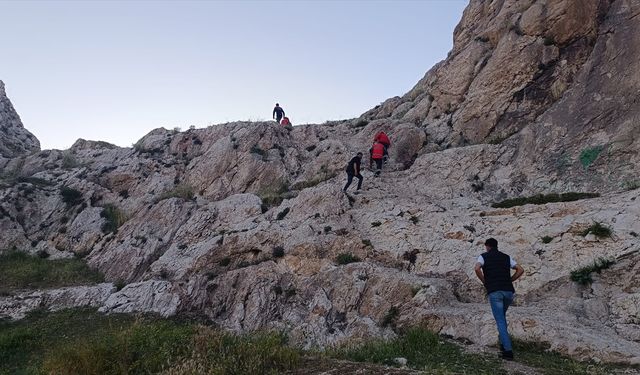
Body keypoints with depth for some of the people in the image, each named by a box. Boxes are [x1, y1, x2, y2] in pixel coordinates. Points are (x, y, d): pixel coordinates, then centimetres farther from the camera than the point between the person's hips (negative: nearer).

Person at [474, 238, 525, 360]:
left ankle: (508, 350, -8)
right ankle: (503, 343, 23)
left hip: (494, 292, -4)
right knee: (502, 317, 26)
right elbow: (520, 270, 11)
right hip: (508, 291, 4)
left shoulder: (484, 256, 8)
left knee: (500, 321, -1)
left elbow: (477, 269, -12)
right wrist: (509, 281, 13)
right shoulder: (506, 257, 19)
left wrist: (484, 282, 2)